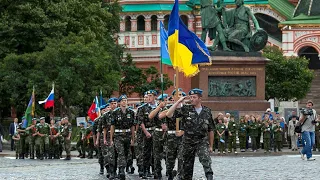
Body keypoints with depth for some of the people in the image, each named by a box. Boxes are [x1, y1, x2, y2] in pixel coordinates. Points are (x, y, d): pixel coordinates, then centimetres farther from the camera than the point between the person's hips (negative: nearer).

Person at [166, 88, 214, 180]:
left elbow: (210, 130, 12)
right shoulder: (186, 109, 0)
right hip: (188, 142, 1)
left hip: (202, 141, -1)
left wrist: (210, 146, 13)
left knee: (206, 160, -23)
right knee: (187, 166, 9)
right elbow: (169, 114, -9)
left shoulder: (207, 111, 4)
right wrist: (178, 102, -11)